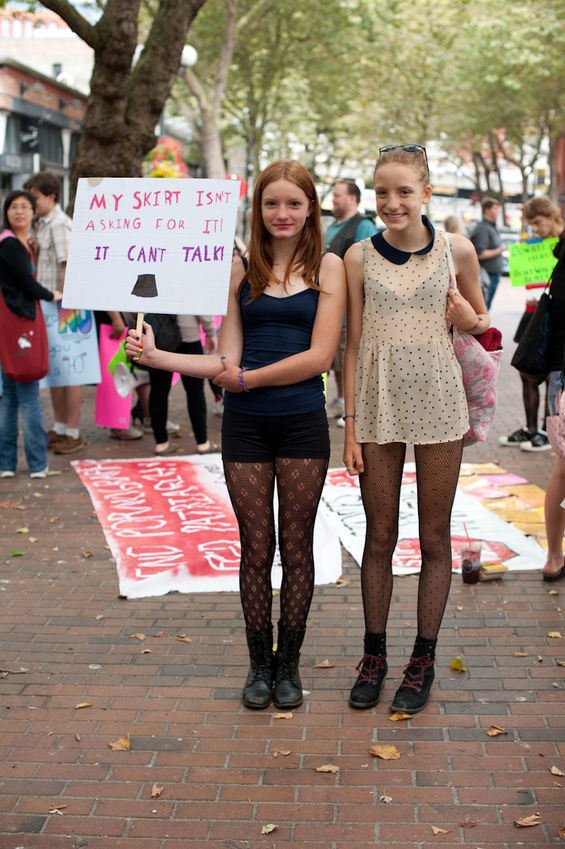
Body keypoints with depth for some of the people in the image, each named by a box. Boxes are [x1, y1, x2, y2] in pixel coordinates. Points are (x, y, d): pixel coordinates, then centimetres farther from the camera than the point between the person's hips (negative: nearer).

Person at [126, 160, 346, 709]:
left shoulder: (327, 268, 0)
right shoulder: (241, 270, 5)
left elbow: (320, 356, -9)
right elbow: (227, 359, 2)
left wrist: (248, 378, -10)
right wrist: (156, 357, -8)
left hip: (302, 422, -1)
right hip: (245, 424, 1)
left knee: (296, 546, 8)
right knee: (256, 548, 7)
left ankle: (288, 665, 22)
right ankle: (259, 664, 22)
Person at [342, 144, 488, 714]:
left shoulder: (456, 251, 0)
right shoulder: (360, 257, 2)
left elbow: (482, 323, 13)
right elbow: (353, 344, 3)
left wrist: (470, 320, -11)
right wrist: (350, 426, 0)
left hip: (438, 405, 0)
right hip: (378, 406, 1)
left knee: (434, 538, 7)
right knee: (379, 537, 8)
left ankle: (423, 659, 20)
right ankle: (373, 655, 23)